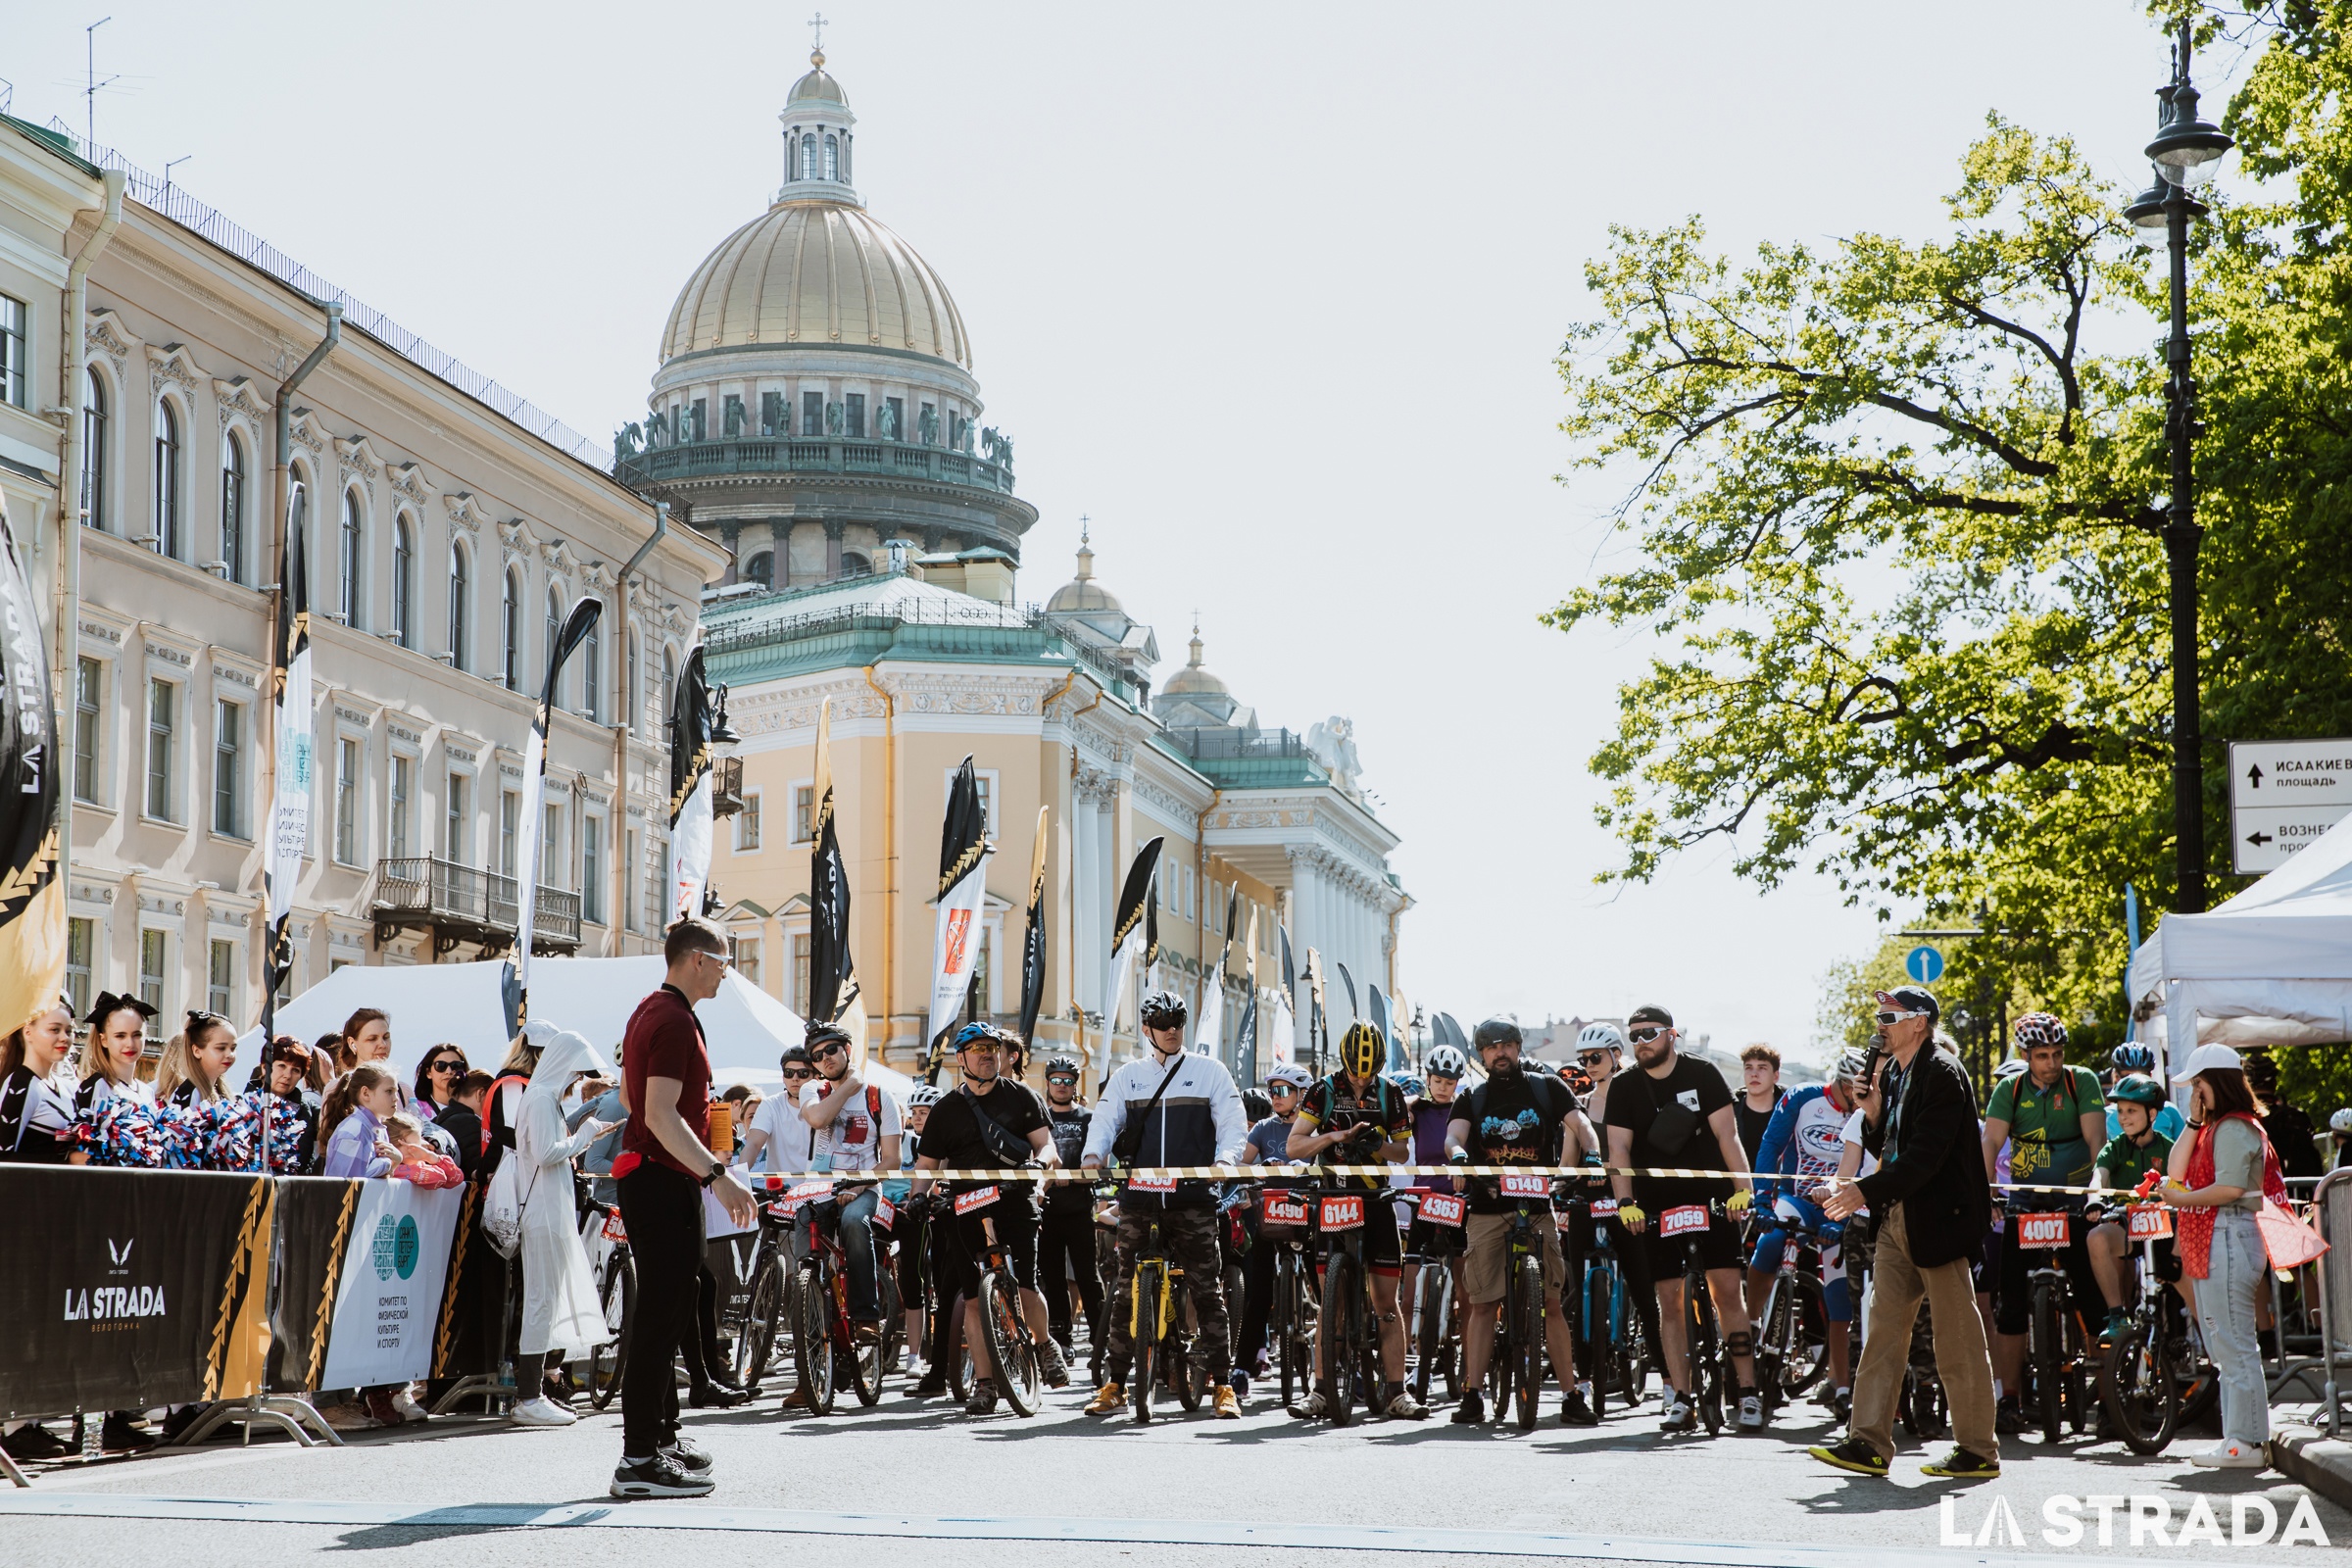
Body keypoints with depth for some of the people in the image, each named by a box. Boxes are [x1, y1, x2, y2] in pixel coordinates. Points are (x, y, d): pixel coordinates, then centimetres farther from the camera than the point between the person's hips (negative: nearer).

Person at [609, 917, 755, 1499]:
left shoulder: (649, 1012, 16)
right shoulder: (675, 1021, -17)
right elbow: (660, 1114, -26)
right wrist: (718, 1174, -30)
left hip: (647, 1176, 11)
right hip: (665, 1183, -11)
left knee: (665, 1313, 19)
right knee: (662, 1316, -10)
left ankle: (660, 1434, 29)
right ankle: (640, 1460, -11)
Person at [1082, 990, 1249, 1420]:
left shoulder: (1210, 1071, 9)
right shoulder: (1127, 1076, 15)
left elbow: (1234, 1124, 4)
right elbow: (1105, 1119, 8)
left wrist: (1225, 1160, -16)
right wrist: (1094, 1154, -13)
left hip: (1193, 1197, -2)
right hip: (1138, 1197, 2)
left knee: (1207, 1292, -3)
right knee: (1125, 1291, 3)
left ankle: (1223, 1387, 1)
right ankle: (1114, 1384, 11)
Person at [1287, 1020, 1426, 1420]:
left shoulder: (1389, 1094, 3)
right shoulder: (1324, 1091, -3)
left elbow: (1403, 1150, 8)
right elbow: (1293, 1146, -8)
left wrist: (1378, 1145, -15)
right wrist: (1335, 1136, -24)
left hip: (1377, 1203, 1)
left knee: (1386, 1302, -2)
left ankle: (1395, 1391, 0)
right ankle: (1322, 1389, 3)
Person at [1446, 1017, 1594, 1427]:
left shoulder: (1548, 1090, 9)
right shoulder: (1472, 1100, 10)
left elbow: (1579, 1125, -2)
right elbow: (1453, 1137, -6)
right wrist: (1459, 1155, -29)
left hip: (1537, 1208, -1)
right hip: (1487, 1211, 1)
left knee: (1552, 1303, -3)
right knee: (1483, 1304, -2)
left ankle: (1571, 1396, 0)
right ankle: (1472, 1395, 0)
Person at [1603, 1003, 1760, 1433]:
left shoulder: (1701, 1075, -1)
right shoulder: (1624, 1087, 3)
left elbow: (1727, 1134, -7)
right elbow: (1619, 1149, -4)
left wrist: (1743, 1187, -19)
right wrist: (1626, 1202, -17)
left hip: (1711, 1199, -2)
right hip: (1657, 1207, 2)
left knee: (1728, 1291, -7)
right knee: (1670, 1302, 0)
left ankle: (1748, 1391, -3)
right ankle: (1681, 1400, 2)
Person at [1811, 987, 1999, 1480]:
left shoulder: (1943, 1074, -13)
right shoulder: (1893, 1071, 15)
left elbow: (1925, 1156, -22)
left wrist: (1867, 1191, -27)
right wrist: (1873, 1116, -1)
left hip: (1938, 1218, -9)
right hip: (1896, 1218, 9)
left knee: (1958, 1340, -2)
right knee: (1883, 1330, 5)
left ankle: (1978, 1452, 6)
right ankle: (1869, 1443, 6)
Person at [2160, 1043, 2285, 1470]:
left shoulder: (2235, 1127, -11)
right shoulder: (2214, 1128, 20)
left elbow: (2229, 1189, -20)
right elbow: (2175, 1172, 13)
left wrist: (2179, 1198, -11)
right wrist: (2193, 1122, 8)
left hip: (2229, 1241, -11)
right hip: (2209, 1246, 11)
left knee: (2235, 1346, -10)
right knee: (2224, 1349, 12)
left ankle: (2246, 1443, -9)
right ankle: (2240, 1438, 16)